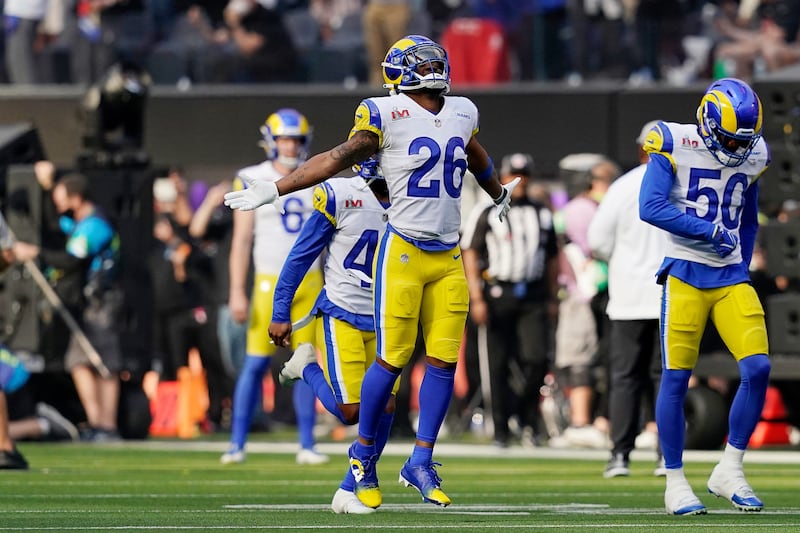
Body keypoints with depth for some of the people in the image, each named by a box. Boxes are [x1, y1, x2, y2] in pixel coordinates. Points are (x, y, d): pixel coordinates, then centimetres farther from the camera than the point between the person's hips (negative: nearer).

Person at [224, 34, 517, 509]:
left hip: (449, 259, 6)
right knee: (393, 359, -4)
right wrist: (273, 190, -6)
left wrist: (499, 193, 52)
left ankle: (421, 463, 10)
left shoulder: (462, 113, 11)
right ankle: (364, 452, 14)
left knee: (444, 361, 1)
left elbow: (477, 157, 32)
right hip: (404, 252, -6)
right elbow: (340, 159, -3)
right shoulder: (387, 114, -7)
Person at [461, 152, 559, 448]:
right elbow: (470, 255, -2)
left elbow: (551, 260, 19)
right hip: (498, 293, -2)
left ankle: (526, 415, 10)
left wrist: (553, 299, 14)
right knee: (499, 365, 0)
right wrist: (476, 299, -10)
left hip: (533, 296, 2)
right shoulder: (486, 213, 2)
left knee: (537, 359, -11)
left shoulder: (542, 215, 14)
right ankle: (501, 429, 8)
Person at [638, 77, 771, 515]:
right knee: (675, 378, -3)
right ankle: (675, 483, 7)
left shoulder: (752, 157, 8)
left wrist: (742, 270, 16)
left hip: (731, 280, 4)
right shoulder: (675, 146, -8)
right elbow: (650, 207, -19)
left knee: (757, 369, -9)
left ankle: (729, 470, 4)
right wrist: (710, 231, -19)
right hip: (685, 277, -4)